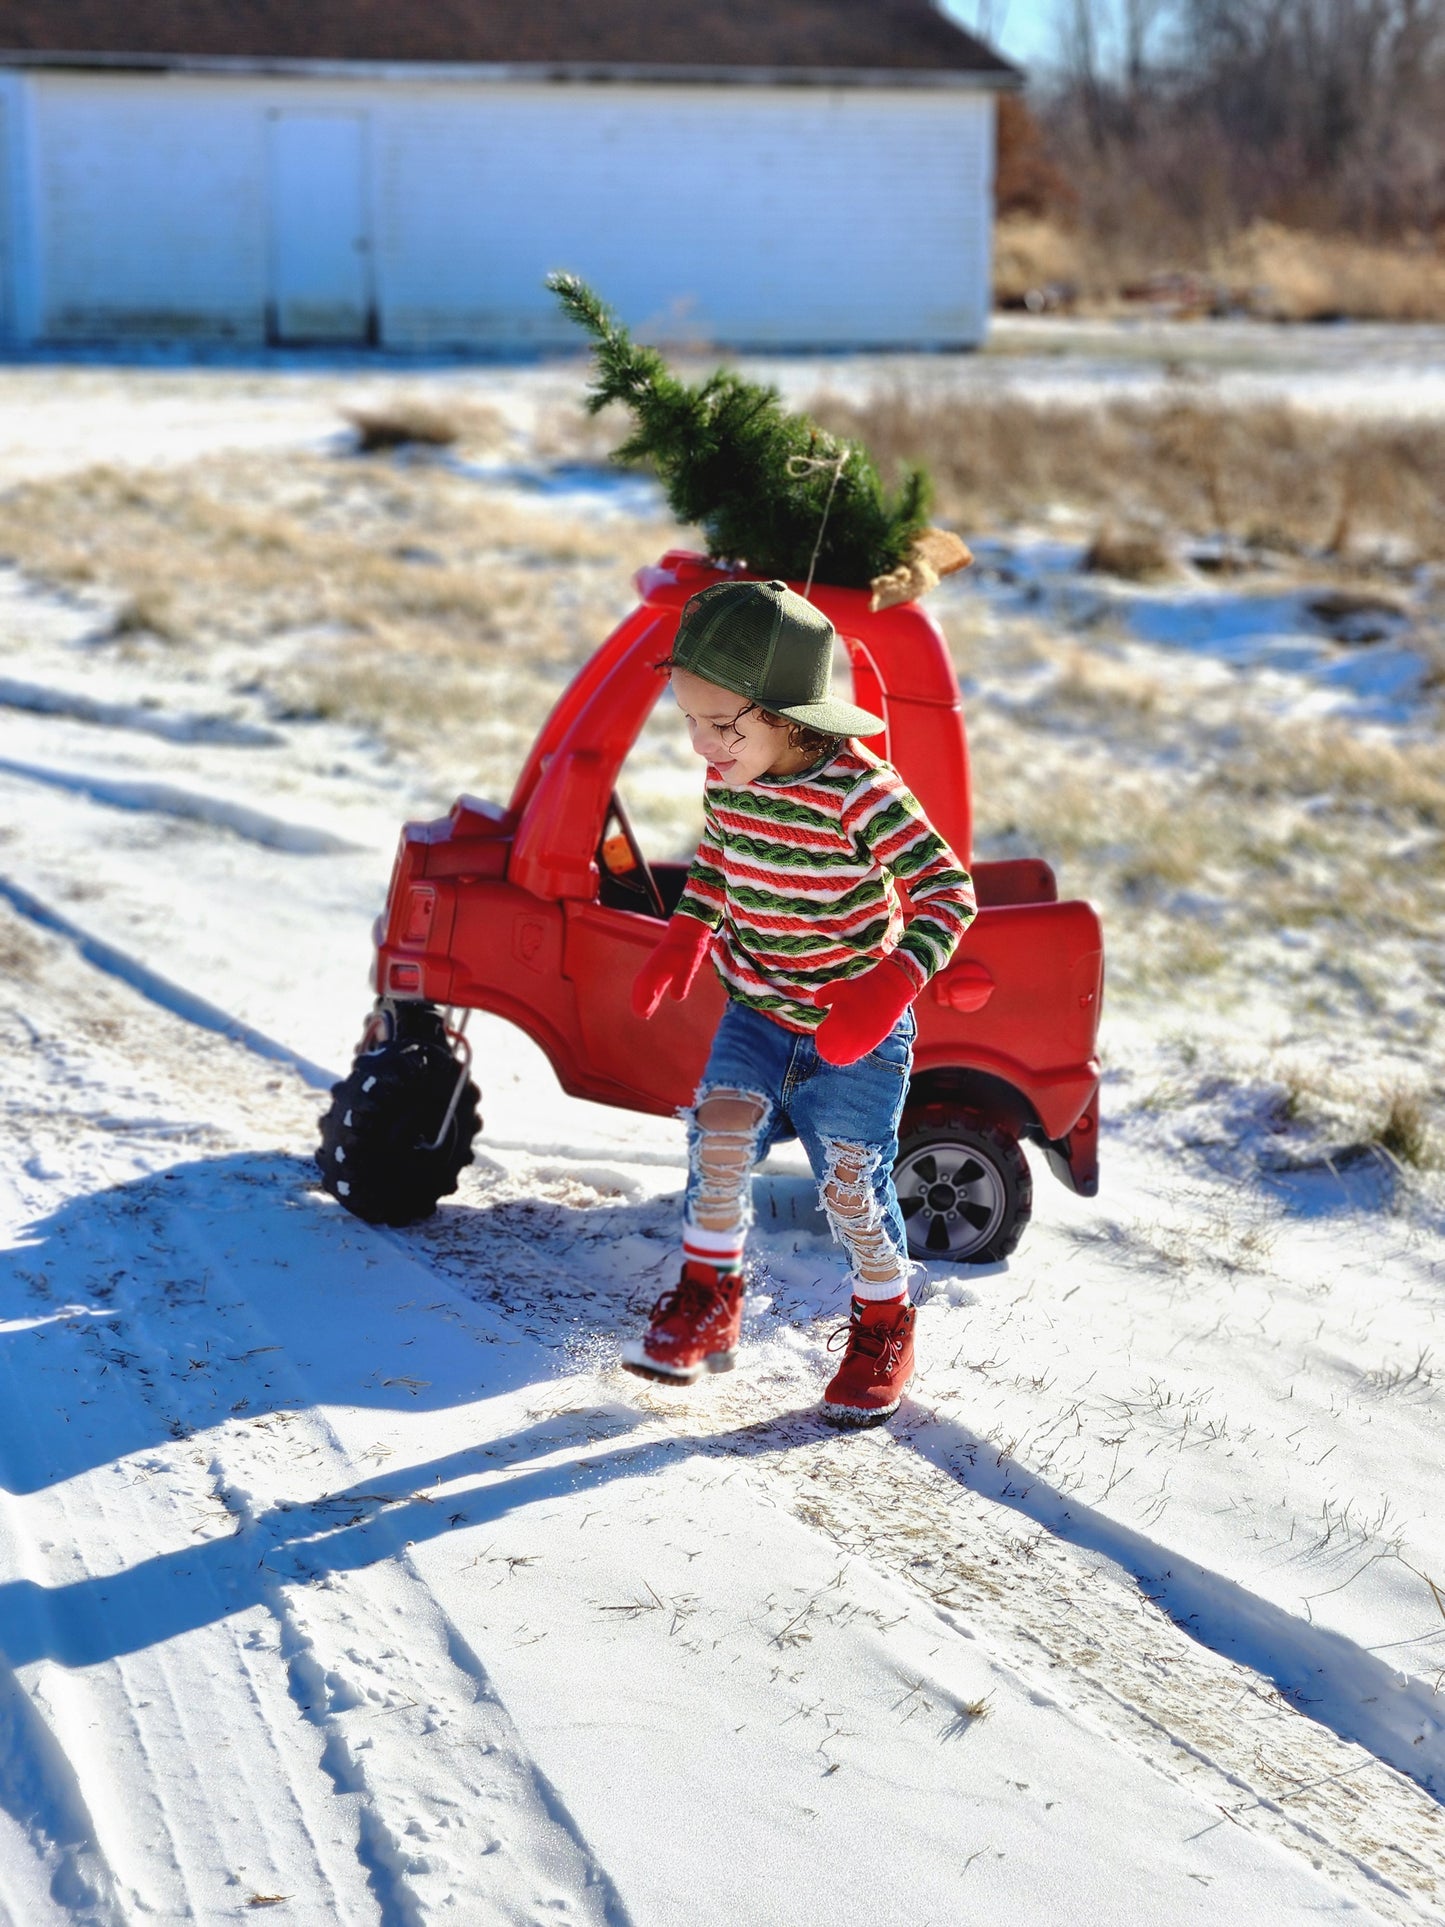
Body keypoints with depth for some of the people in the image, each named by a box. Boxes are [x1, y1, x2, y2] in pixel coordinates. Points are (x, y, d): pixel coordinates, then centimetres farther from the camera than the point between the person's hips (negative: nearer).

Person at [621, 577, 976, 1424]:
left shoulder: (860, 793, -28)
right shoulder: (726, 778, -7)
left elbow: (949, 890, -26)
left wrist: (890, 984, -38)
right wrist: (687, 935, 3)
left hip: (856, 1032, -5)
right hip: (757, 1011, 5)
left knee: (851, 1183, 1)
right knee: (722, 1127, -14)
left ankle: (884, 1329, 26)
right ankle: (708, 1299, 6)